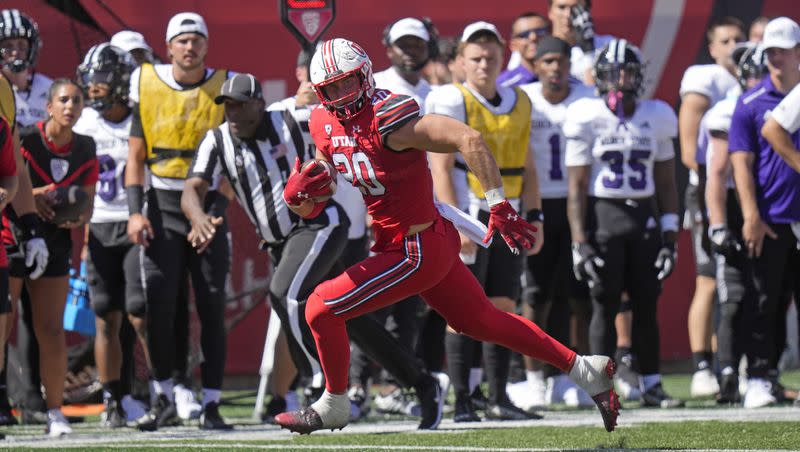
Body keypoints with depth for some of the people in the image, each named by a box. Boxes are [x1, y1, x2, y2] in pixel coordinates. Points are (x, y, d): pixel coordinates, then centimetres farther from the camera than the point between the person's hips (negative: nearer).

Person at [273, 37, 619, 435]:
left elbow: (468, 139, -32)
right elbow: (310, 208, 12)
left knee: (321, 309, -6)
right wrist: (299, 191, -13)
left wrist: (499, 207, -33)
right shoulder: (326, 126, 3)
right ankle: (586, 370, 30)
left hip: (418, 253, -9)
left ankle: (333, 406, 16)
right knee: (481, 321, 21)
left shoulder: (387, 119, -23)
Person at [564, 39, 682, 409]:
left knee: (646, 305, 5)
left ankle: (651, 386, 11)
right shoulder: (587, 119, -4)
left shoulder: (656, 118, 6)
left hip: (645, 216, 3)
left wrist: (669, 235, 5)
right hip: (603, 215, -3)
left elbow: (666, 182, 11)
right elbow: (576, 188, -5)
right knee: (605, 305, -2)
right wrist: (580, 242, -10)